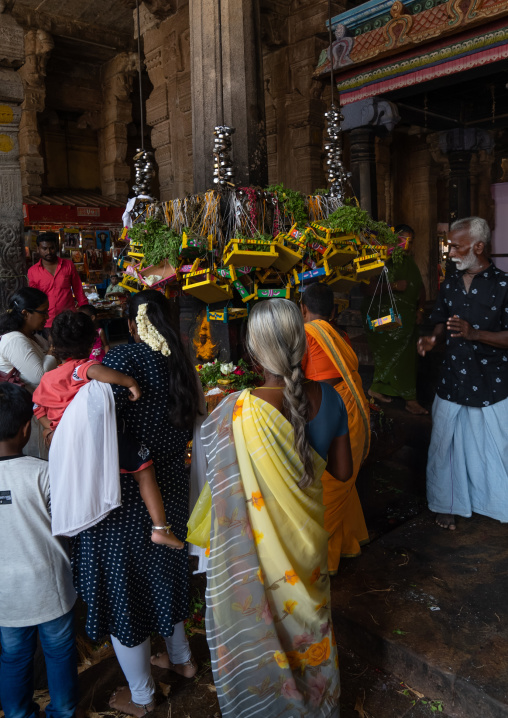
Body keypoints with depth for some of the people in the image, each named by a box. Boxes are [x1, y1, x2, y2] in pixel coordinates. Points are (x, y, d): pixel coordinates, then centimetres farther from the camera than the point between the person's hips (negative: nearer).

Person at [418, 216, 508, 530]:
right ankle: (448, 504, 30)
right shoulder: (451, 282, 8)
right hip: (452, 383, 5)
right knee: (445, 444, 12)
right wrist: (434, 338, -5)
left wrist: (474, 333, -26)